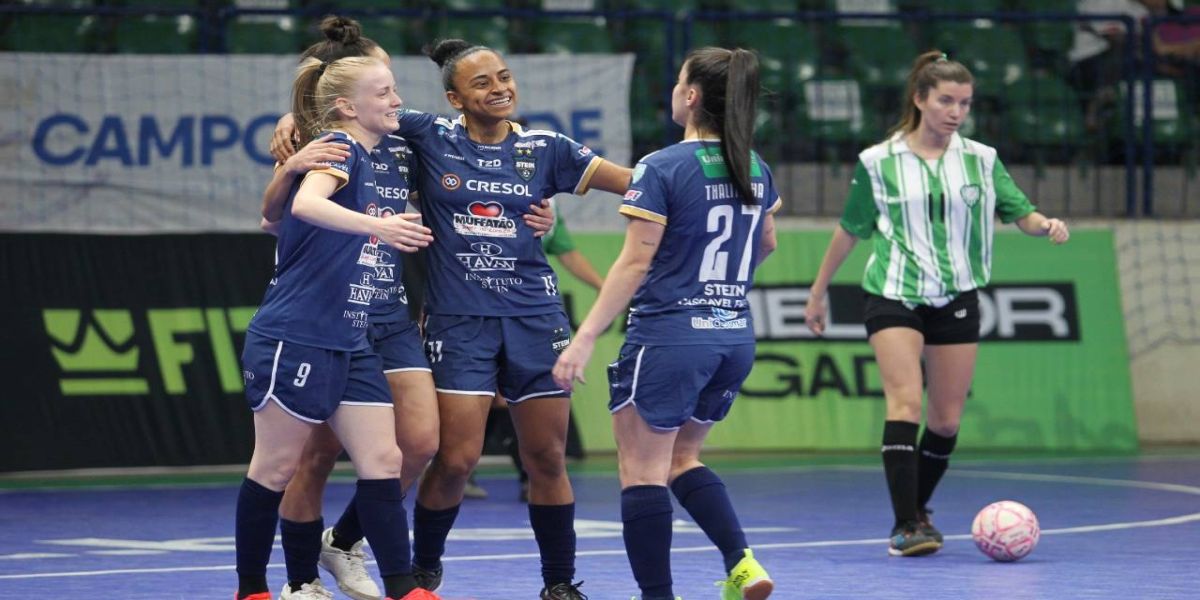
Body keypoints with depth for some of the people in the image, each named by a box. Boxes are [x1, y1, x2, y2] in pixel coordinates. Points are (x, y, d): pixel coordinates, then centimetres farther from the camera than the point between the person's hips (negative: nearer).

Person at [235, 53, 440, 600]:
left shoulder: (368, 161, 15)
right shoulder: (340, 148, -11)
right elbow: (306, 204, -33)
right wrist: (375, 225, -45)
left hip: (349, 344, 9)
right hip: (294, 339, -9)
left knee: (383, 461, 2)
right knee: (276, 468, 2)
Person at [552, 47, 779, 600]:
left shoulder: (662, 169, -13)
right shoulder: (755, 170, 6)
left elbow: (635, 263, -15)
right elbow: (766, 244, 24)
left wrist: (585, 338, -14)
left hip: (669, 332, -7)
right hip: (735, 337, 7)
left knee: (643, 470, 3)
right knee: (682, 459, 21)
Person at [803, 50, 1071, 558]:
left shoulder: (981, 160, 5)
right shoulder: (879, 162, -1)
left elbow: (1019, 212, 3)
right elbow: (849, 230, 8)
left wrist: (1045, 224, -20)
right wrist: (818, 293, 12)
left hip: (956, 299, 3)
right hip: (894, 297, -3)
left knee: (947, 419, 5)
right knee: (905, 402, -19)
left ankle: (918, 511, 25)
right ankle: (905, 526, -21)